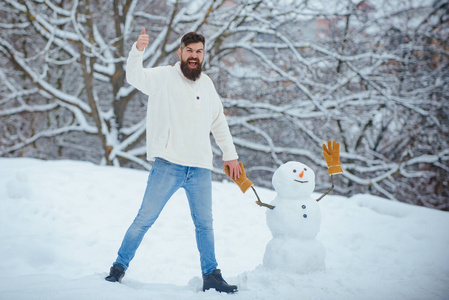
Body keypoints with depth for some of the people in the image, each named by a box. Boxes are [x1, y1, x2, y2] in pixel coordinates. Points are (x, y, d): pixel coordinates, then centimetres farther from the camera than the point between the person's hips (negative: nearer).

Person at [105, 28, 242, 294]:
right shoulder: (164, 77, 0)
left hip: (201, 168, 5)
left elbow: (219, 123, 25)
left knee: (205, 225, 12)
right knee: (145, 220, 0)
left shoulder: (207, 84, 15)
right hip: (168, 165, -4)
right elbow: (135, 77, -18)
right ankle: (119, 267, 14)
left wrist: (230, 155, 24)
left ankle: (212, 276, 23)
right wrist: (138, 50, -37)